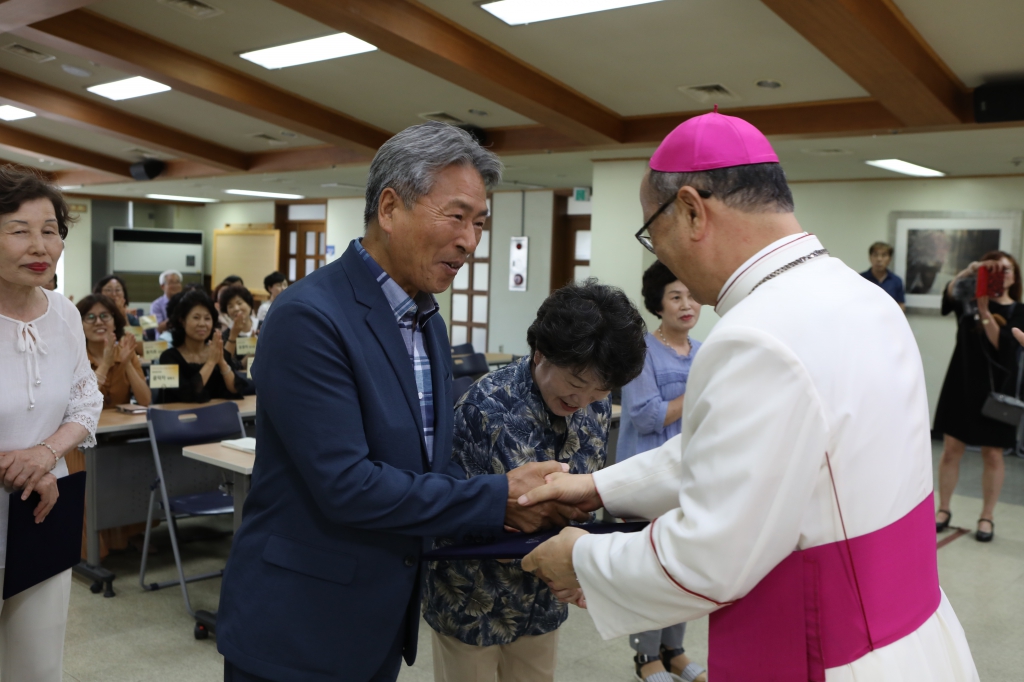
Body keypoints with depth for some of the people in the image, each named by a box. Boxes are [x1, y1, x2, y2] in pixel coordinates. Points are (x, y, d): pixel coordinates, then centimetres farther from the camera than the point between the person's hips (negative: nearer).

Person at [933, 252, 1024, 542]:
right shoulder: (968, 301, 4)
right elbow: (948, 294, -18)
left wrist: (985, 311, -24)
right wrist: (967, 271, -33)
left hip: (995, 388, -1)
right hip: (961, 384, 1)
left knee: (992, 454, 5)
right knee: (951, 448, 4)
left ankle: (987, 517, 17)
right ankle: (943, 510, 17)